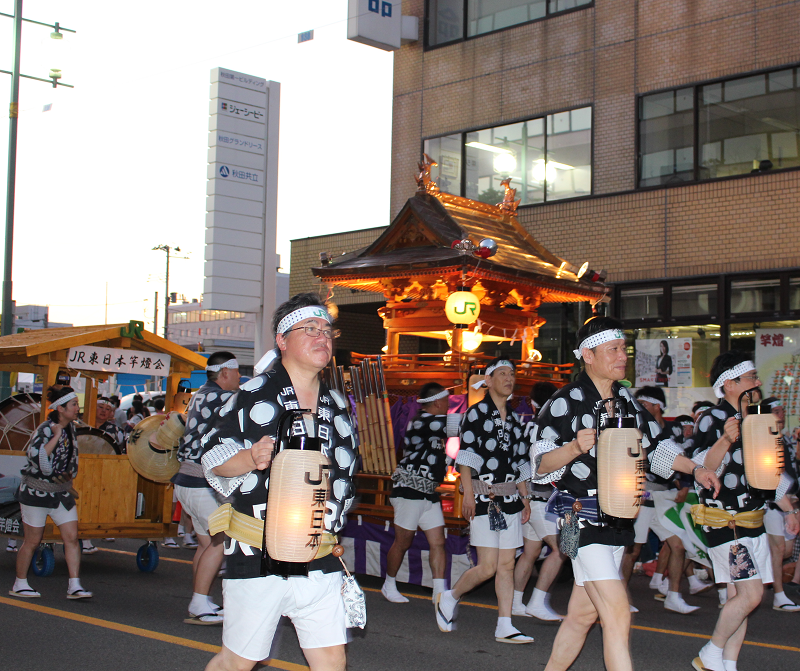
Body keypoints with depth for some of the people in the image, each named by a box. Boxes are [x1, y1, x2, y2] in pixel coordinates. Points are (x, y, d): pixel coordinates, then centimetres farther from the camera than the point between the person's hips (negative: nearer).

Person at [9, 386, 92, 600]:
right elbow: (36, 456, -33)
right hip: (36, 492, -6)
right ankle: (19, 585, 20)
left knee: (72, 536, -4)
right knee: (33, 541, 4)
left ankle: (74, 586, -2)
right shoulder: (45, 429, -17)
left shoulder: (70, 427, 5)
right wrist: (56, 437, -28)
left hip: (61, 492, 7)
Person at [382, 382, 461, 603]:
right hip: (410, 491, -9)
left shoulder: (430, 423, 13)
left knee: (438, 543, 2)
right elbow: (458, 423, -24)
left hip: (429, 493, 9)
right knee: (403, 542, 4)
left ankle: (440, 593, 1)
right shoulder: (424, 422, -18)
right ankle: (389, 585, 22)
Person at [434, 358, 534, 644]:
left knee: (507, 565, 3)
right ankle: (448, 598, 15)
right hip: (484, 498, -6)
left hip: (510, 498, 6)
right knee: (487, 567, -8)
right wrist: (468, 493, -15)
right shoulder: (476, 413, -2)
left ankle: (505, 627, 7)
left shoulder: (514, 419, 15)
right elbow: (466, 456, -7)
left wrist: (525, 497, 14)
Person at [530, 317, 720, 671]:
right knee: (618, 614, -15)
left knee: (583, 613, 14)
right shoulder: (566, 402, -10)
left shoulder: (626, 400, 13)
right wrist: (576, 447, -32)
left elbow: (654, 447, 25)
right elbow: (540, 463, -15)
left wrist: (695, 469, 16)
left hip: (617, 520, 8)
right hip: (583, 519, -7)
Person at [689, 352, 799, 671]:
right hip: (725, 521, -8)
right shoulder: (712, 419, -11)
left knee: (739, 596, 7)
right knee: (750, 594, -12)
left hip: (752, 521, 8)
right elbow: (702, 468, -22)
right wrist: (725, 441, -37)